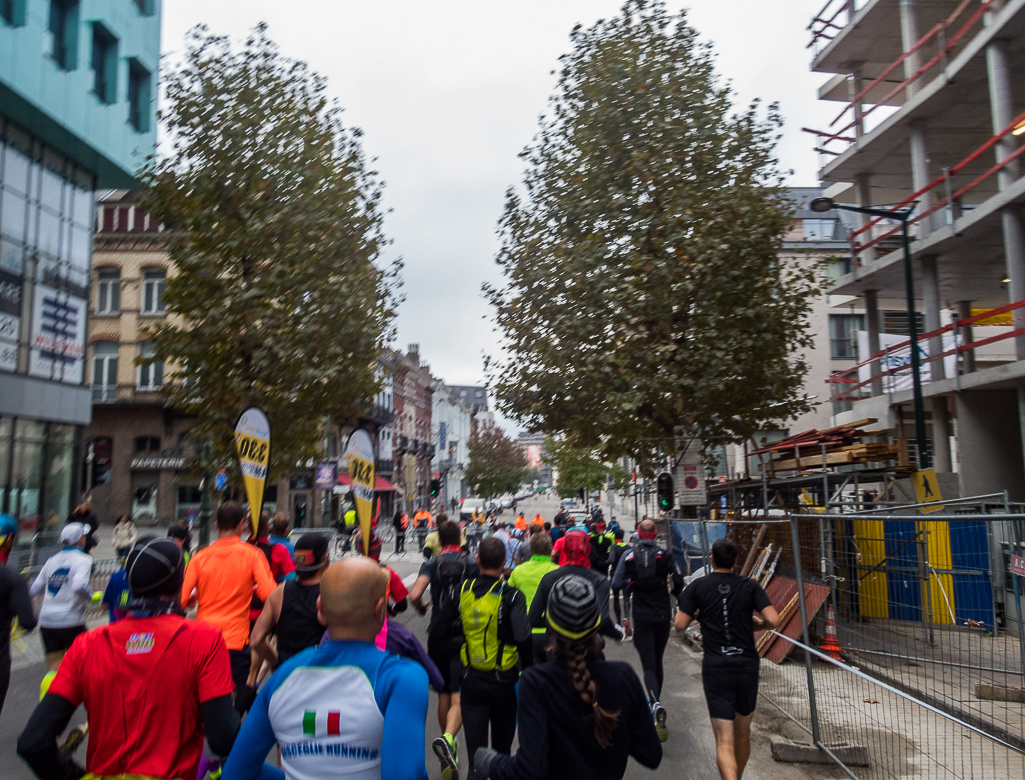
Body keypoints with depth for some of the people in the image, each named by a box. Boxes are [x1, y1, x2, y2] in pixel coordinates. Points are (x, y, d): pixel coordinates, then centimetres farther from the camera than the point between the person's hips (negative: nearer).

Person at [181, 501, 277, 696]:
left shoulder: (199, 557, 0)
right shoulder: (252, 554, -6)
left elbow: (181, 599, -5)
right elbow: (270, 594, -14)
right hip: (236, 641, -2)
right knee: (239, 699, 5)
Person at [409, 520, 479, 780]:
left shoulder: (431, 564, -2)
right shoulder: (472, 565, -2)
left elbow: (414, 595, -16)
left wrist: (422, 609, 6)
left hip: (438, 635, 2)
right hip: (464, 638, -2)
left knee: (443, 694, 18)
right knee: (458, 698, -6)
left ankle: (449, 749, 32)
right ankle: (447, 738, -32)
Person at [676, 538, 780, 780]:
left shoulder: (698, 586, -1)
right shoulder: (749, 585, 1)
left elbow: (680, 625, -5)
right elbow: (773, 620, -10)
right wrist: (756, 625, 11)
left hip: (715, 668, -2)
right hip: (747, 665, 2)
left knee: (724, 742, -3)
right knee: (743, 732, 21)